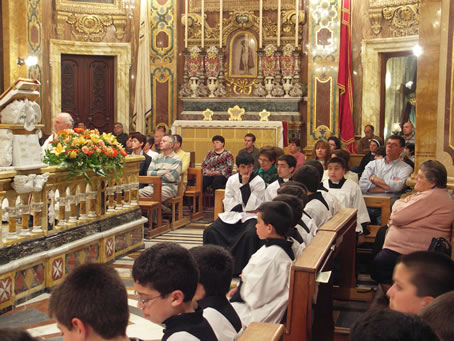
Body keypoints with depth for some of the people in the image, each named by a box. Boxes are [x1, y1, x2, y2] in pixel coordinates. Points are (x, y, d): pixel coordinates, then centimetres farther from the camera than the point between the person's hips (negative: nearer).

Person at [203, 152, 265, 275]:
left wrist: (245, 185, -16)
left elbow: (252, 206, -12)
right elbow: (228, 204, 2)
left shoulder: (259, 181, -3)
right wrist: (244, 208, -10)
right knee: (209, 231, -18)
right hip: (232, 215, 3)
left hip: (250, 216, -3)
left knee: (250, 234, -36)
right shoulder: (232, 180, 6)